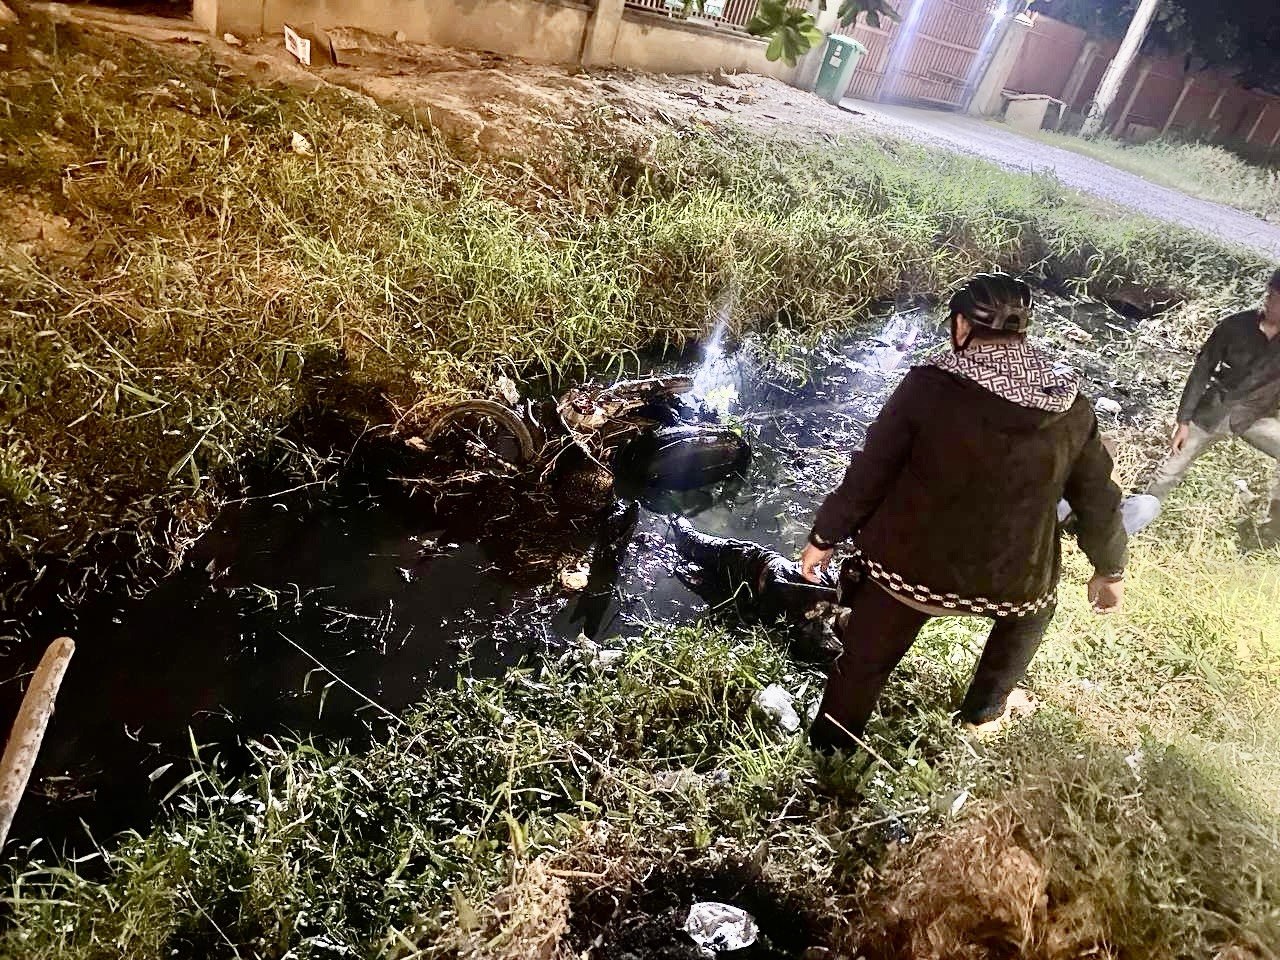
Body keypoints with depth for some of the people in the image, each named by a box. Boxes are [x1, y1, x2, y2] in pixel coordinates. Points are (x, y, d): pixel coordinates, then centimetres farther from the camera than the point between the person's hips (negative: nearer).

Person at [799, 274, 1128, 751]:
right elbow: (1097, 497, 4)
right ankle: (984, 708, 47)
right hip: (1010, 579, 2)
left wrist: (824, 537, 2)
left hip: (908, 565, -2)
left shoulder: (928, 386, -15)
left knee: (863, 662, 18)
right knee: (1035, 603, 37)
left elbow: (868, 474, -11)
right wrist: (1109, 568, 21)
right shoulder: (1070, 408, -5)